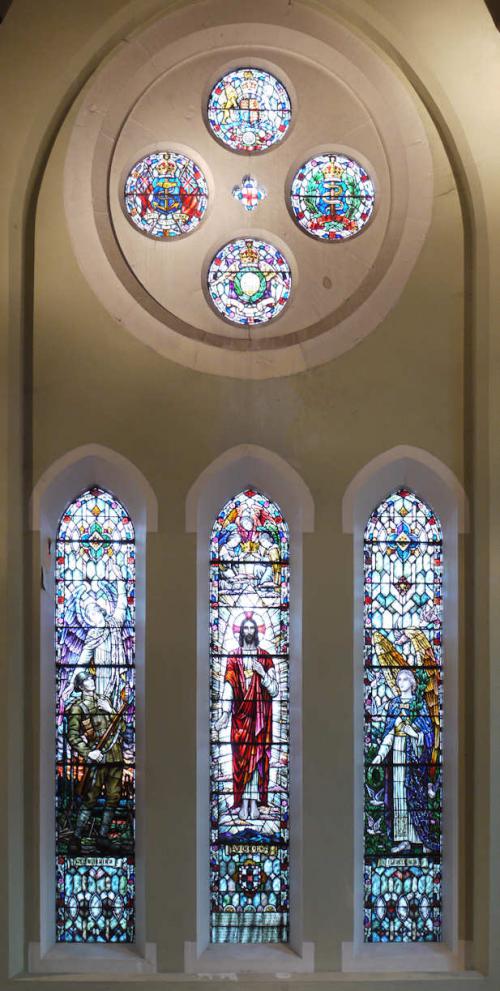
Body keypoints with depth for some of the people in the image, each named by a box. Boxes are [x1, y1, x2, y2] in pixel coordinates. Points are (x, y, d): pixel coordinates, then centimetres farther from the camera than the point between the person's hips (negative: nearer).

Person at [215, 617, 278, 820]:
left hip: (260, 714, 0)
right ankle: (244, 803, -1)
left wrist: (263, 674, -12)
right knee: (241, 756, -4)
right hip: (240, 714, 0)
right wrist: (225, 713, -14)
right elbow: (228, 686, -4)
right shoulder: (233, 658, 6)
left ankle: (254, 802, 0)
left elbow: (274, 690, 4)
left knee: (257, 755, -2)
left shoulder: (265, 657, 7)